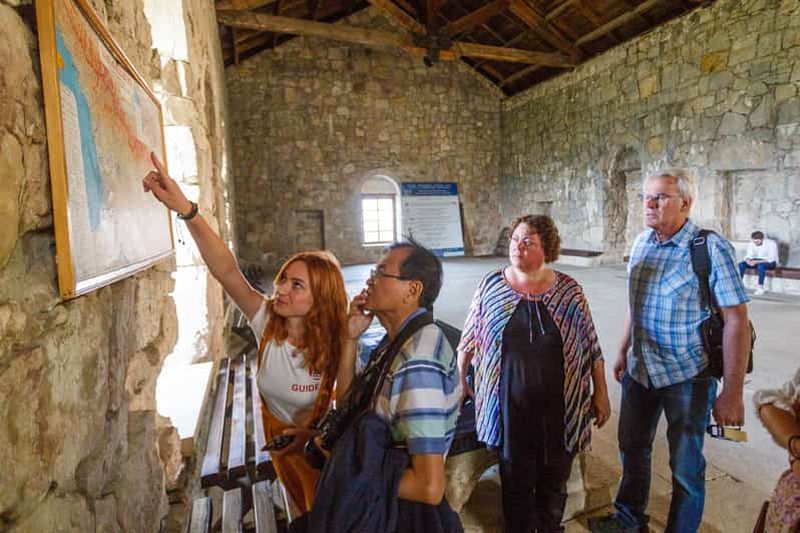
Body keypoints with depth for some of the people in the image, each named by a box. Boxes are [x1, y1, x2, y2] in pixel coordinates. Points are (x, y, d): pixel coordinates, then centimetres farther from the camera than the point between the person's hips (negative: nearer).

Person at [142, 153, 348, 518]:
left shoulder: (332, 345, -31)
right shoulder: (266, 321, -25)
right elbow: (226, 270, -40)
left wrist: (313, 433, -36)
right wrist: (185, 209, -51)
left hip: (318, 439, -3)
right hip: (278, 431, 4)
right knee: (304, 513, 31)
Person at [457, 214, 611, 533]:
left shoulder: (569, 291, -3)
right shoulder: (490, 286, -3)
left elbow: (591, 347, 4)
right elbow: (470, 339, 6)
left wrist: (601, 394, 4)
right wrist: (460, 380, 7)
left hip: (559, 407, 1)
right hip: (509, 407, 0)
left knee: (555, 480, 18)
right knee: (515, 481, 13)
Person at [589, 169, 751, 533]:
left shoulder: (711, 249, -16)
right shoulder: (641, 243, 2)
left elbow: (736, 321, -18)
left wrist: (732, 393, -19)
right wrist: (623, 352, 16)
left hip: (688, 376, -6)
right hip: (640, 369, 6)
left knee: (685, 466, 11)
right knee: (632, 448, 21)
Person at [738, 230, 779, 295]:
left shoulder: (771, 243, -21)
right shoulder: (751, 244, -8)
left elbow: (771, 259, -25)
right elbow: (749, 255, -5)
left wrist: (756, 262, -36)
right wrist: (748, 260, -30)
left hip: (770, 262, -5)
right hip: (756, 261, 5)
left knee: (760, 266, -39)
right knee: (741, 265, -23)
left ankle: (760, 288, -31)